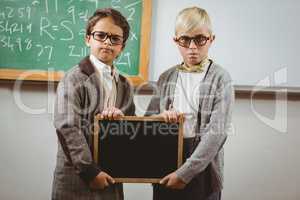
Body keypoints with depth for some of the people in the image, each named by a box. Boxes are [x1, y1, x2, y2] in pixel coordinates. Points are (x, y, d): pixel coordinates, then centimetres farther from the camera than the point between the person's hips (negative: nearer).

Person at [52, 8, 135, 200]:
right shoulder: (74, 79, -8)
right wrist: (90, 171, -15)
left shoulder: (125, 85, 9)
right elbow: (67, 128, -15)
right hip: (77, 176, -5)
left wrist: (121, 117, -9)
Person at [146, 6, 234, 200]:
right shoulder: (167, 77, 6)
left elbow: (217, 131, -13)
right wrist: (161, 116, -12)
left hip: (203, 169, -3)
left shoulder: (220, 78, -7)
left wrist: (185, 172, -16)